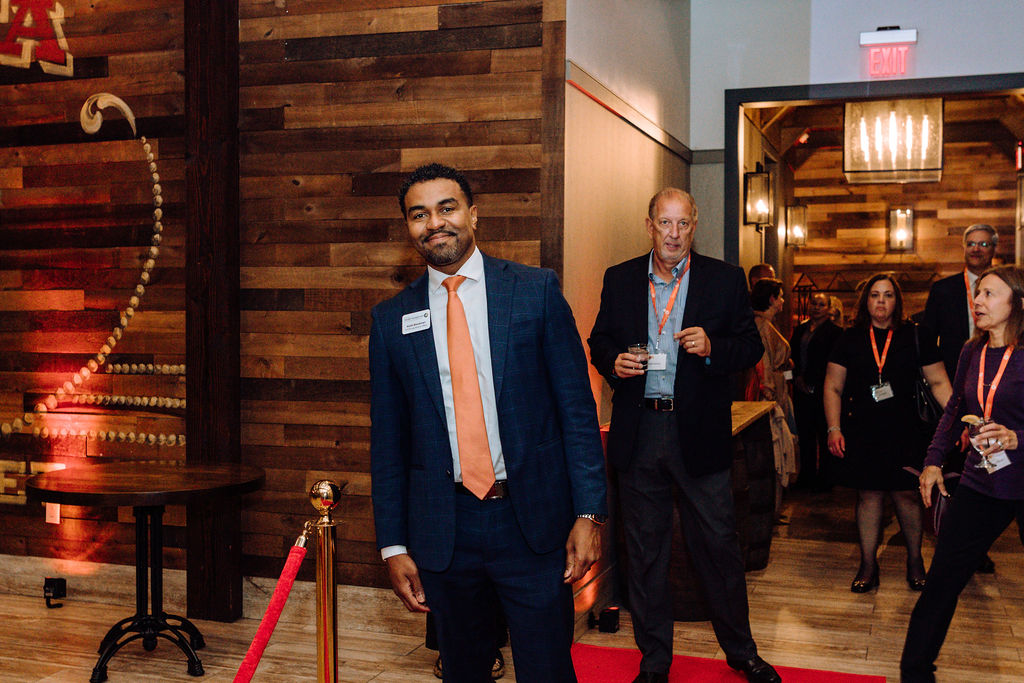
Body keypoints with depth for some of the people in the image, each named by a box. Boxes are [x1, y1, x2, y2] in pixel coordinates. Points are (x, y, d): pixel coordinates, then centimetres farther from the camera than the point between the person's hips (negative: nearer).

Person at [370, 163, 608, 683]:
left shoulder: (537, 291, 0)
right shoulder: (391, 319, 5)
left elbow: (577, 407, -2)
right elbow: (388, 438, 7)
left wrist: (589, 512, -8)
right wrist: (393, 545, 4)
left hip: (533, 521, -2)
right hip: (442, 531, 2)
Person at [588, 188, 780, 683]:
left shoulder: (725, 280, 2)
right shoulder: (619, 280, 8)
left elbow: (751, 346, 2)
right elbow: (599, 342, 13)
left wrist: (712, 347, -17)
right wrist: (613, 362, -9)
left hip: (700, 433, -1)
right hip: (638, 432, 2)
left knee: (719, 544, 6)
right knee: (645, 551, 11)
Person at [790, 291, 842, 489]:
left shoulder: (835, 331, -4)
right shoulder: (800, 329, 14)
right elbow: (792, 356, 15)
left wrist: (811, 381, -11)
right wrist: (797, 377, -1)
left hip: (822, 390, -5)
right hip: (802, 390, 5)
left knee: (824, 435, 0)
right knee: (805, 434, 8)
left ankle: (824, 477, 9)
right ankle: (807, 475, 16)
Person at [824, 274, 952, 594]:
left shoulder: (916, 336, 1)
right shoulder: (850, 339, 3)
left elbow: (939, 383, 3)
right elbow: (833, 387, 5)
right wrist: (834, 429, -3)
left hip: (904, 430, -1)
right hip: (862, 432, 1)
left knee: (906, 494, 3)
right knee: (869, 495, 5)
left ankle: (914, 559, 24)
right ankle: (868, 564, 17)